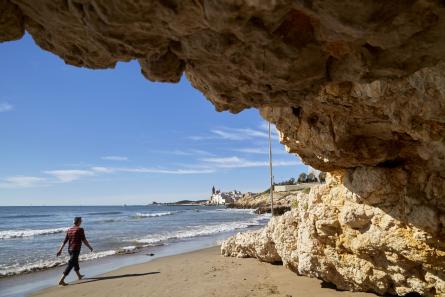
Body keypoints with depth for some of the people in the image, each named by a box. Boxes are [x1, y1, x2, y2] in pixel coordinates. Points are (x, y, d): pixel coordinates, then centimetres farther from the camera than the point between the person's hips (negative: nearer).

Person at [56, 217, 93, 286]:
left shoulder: (69, 230, 6)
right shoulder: (80, 229, -14)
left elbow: (64, 241, 6)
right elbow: (84, 240, -12)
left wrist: (60, 250, 10)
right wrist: (90, 247, 0)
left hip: (70, 249, 8)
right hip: (76, 249, -8)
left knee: (75, 262, 23)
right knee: (70, 264, -6)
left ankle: (79, 276, 40)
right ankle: (61, 280, -11)